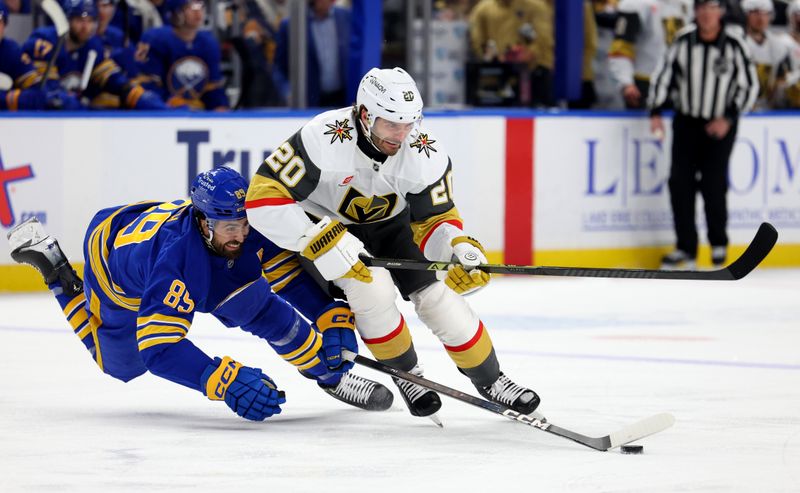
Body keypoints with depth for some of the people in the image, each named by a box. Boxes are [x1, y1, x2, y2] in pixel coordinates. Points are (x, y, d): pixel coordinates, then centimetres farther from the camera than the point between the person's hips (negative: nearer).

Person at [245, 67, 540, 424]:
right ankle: (407, 375, -2)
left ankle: (491, 381, 11)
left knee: (437, 295, -9)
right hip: (325, 222, -3)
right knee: (372, 287, -27)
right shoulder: (324, 138, -37)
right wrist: (319, 241, -45)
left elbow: (434, 221, -12)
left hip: (388, 223, 4)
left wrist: (458, 247, -36)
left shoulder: (425, 153, -23)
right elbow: (262, 197, -38)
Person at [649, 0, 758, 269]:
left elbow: (749, 85, -6)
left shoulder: (734, 45, -12)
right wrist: (656, 112, -6)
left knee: (713, 184, -7)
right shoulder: (683, 41, -6)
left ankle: (718, 243, 14)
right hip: (686, 122, 3)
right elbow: (663, 75, 2)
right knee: (680, 183, -2)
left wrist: (728, 118, -12)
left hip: (720, 125, -3)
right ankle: (686, 247, 8)